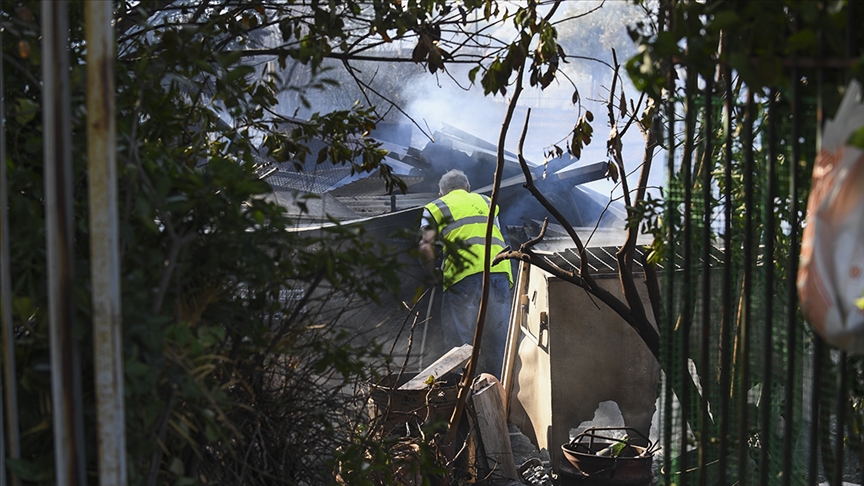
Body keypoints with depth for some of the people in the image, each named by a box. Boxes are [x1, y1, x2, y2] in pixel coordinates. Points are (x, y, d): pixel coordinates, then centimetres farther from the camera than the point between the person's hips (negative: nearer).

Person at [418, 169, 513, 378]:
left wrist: (434, 274, 18)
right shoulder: (487, 202, 30)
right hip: (500, 272, 4)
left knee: (460, 345, -2)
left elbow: (426, 246, 4)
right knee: (495, 343, 8)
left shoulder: (436, 207, 16)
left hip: (465, 276, -4)